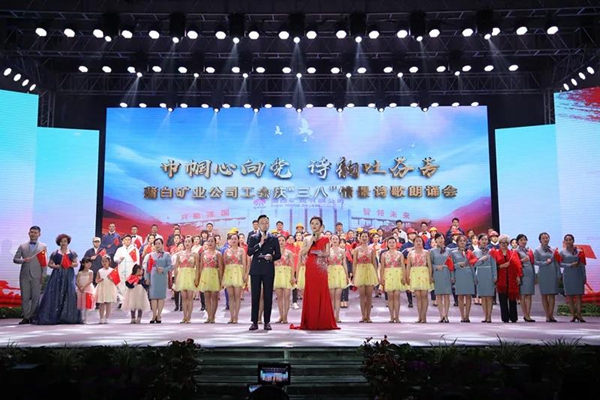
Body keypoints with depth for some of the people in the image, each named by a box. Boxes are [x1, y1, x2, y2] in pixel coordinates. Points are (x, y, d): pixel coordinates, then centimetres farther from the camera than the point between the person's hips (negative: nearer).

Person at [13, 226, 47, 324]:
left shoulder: (43, 247, 7)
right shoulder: (22, 246, 12)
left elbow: (44, 262, 3)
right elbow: (15, 259, 10)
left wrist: (43, 275, -4)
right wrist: (23, 260, -11)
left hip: (36, 276, -2)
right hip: (24, 275, 2)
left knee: (35, 297, -3)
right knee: (24, 297, 2)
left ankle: (33, 317, 5)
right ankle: (26, 317, 7)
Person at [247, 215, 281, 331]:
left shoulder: (274, 239, 10)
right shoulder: (253, 238, 9)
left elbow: (278, 254, 7)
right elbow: (249, 252, -3)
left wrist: (272, 257, -13)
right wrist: (260, 244, -11)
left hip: (269, 270, 0)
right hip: (256, 269, 0)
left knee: (268, 296, 0)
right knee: (255, 296, 0)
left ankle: (267, 322, 7)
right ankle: (254, 322, 6)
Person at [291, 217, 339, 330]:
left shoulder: (325, 239, 7)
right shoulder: (307, 239, 13)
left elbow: (328, 253, 0)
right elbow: (303, 252, -1)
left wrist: (321, 254, -20)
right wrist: (311, 241, -6)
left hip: (321, 268, -1)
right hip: (310, 268, 2)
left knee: (322, 293, -3)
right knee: (310, 293, 0)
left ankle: (323, 322, 3)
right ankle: (310, 322, 5)